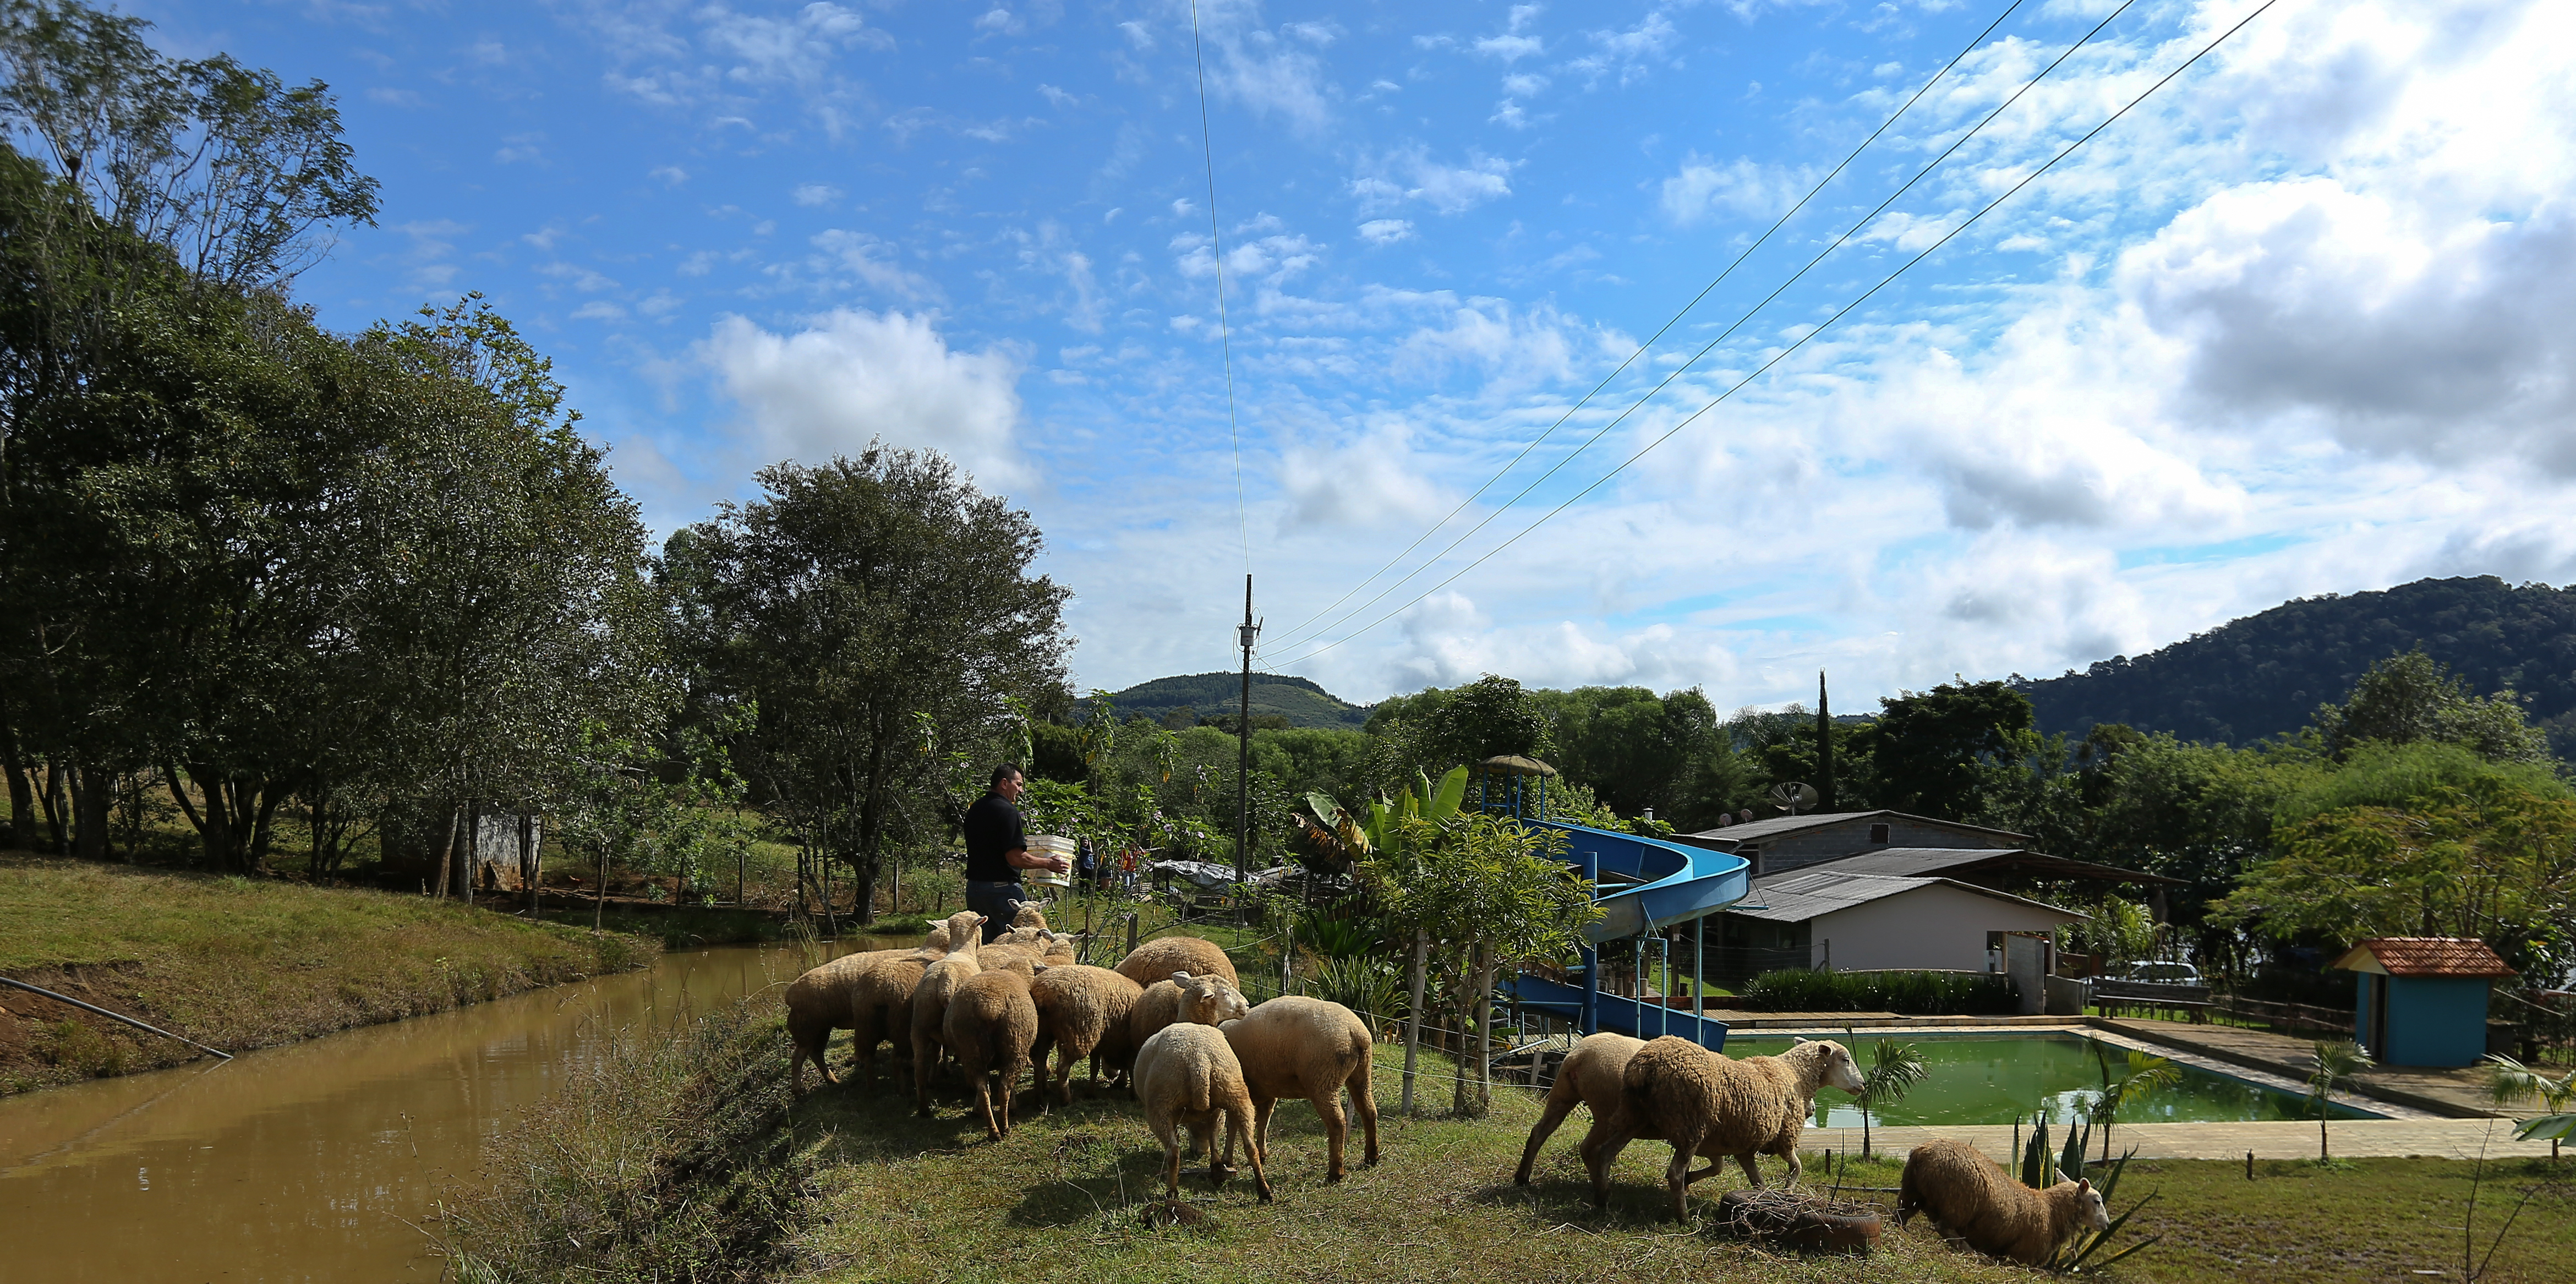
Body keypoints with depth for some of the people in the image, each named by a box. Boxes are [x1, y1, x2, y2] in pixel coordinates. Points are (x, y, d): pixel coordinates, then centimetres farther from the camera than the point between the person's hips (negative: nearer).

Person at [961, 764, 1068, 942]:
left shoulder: (975, 809, 12)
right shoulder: (1007, 811, -15)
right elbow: (1015, 858, -20)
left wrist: (1018, 839, 26)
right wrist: (1049, 863, -9)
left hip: (974, 886, 9)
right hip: (1001, 888, -9)